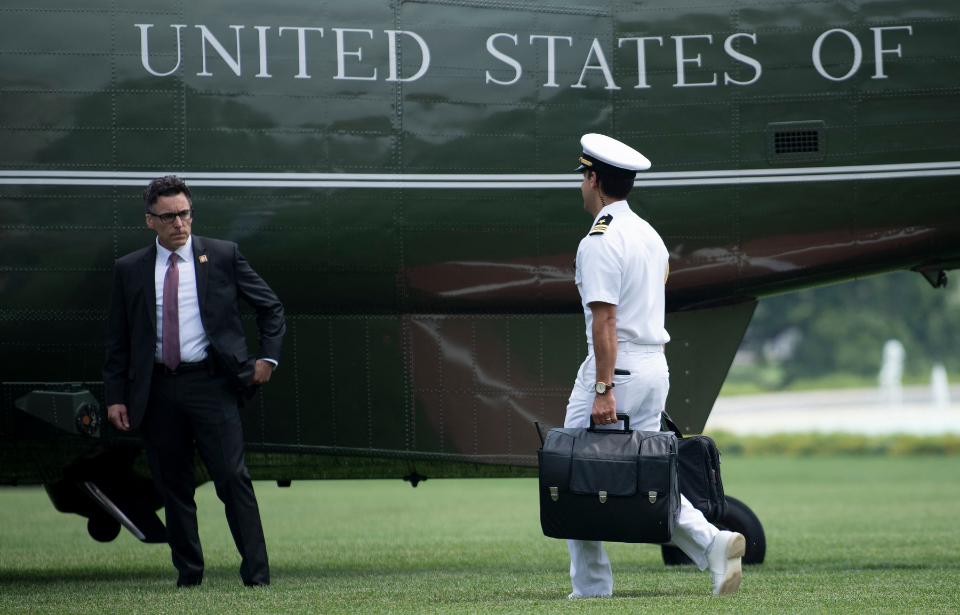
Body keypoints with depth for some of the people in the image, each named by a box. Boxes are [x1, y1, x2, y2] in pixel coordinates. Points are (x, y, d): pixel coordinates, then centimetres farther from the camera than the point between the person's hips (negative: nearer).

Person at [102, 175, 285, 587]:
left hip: (210, 383, -2)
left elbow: (270, 307, 12)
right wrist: (115, 396, 4)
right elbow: (117, 340, 11)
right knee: (173, 487, 5)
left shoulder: (222, 256, 5)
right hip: (157, 391, 2)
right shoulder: (129, 270, 9)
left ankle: (257, 574, -7)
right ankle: (188, 575, 14)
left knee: (233, 478, -10)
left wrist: (269, 356, 2)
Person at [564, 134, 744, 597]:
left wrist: (603, 390, -23)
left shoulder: (599, 241, -13)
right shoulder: (650, 234, 15)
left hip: (617, 366, -8)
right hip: (656, 366, 8)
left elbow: (605, 320, -20)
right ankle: (711, 543, -9)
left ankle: (591, 589, 1)